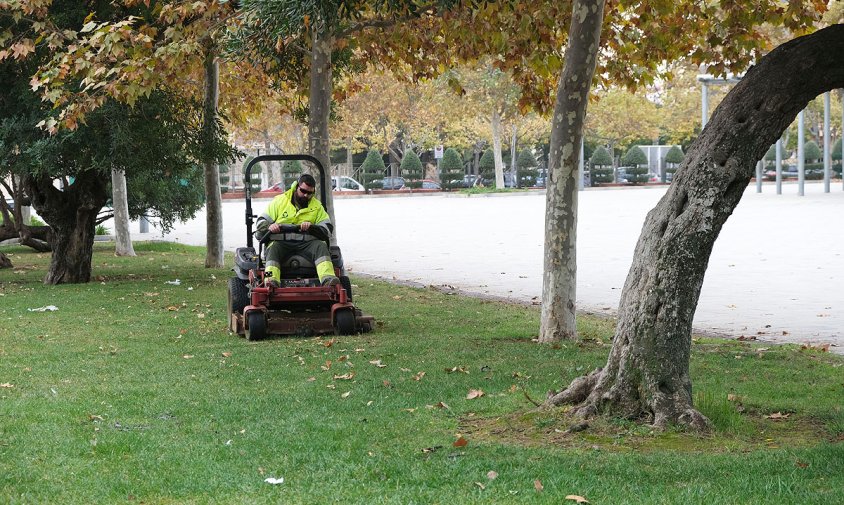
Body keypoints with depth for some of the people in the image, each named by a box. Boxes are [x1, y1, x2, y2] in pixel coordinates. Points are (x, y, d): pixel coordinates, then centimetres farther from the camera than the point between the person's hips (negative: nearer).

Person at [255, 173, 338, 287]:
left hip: (305, 243, 1)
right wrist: (269, 227, -13)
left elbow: (327, 229, 8)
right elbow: (261, 222, 12)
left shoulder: (317, 206, 17)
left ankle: (327, 279, -50)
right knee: (273, 249, -33)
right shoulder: (279, 201, 13)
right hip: (281, 242, -1)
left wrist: (311, 227, -13)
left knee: (321, 246, -29)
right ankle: (271, 279, -56)